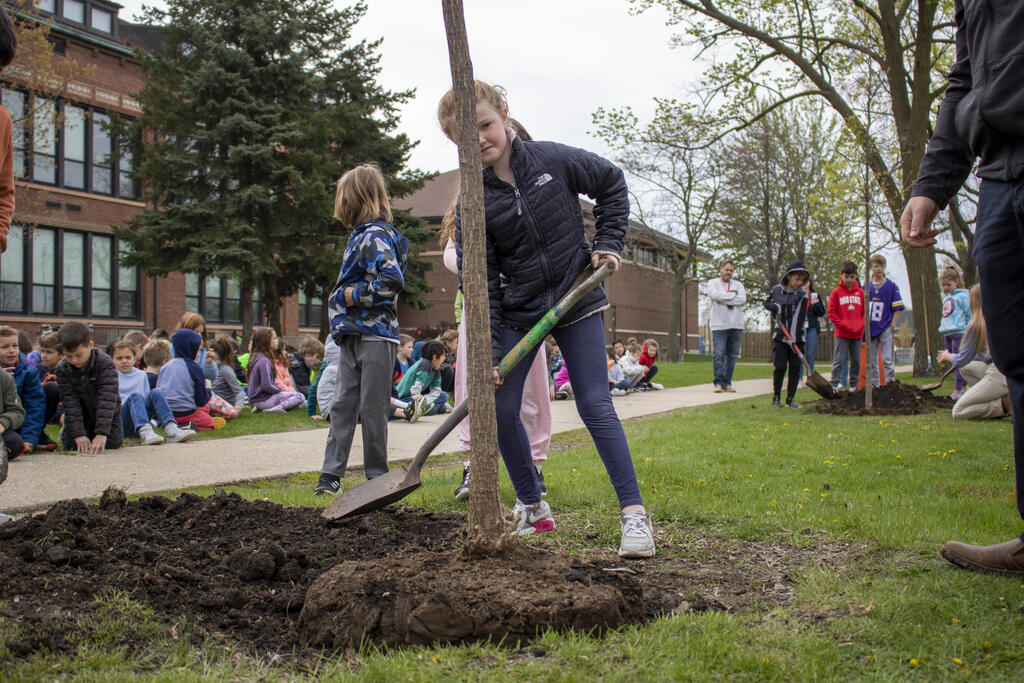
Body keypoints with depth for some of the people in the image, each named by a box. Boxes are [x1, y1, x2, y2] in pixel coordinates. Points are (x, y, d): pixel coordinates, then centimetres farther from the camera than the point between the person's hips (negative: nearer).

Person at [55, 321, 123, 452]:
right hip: (81, 412, 1)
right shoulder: (62, 369, -21)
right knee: (69, 442, -12)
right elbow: (70, 403, -23)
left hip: (108, 412, -1)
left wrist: (101, 433, -42)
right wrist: (79, 434, -32)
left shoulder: (105, 364, -29)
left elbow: (107, 399, -35)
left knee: (114, 442, -13)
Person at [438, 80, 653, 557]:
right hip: (518, 311, 2)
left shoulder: (554, 160, -9)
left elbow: (611, 184, 7)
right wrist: (486, 351, -19)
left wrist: (607, 244, -2)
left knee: (594, 404, -10)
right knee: (500, 408, 0)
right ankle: (531, 508, 20)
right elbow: (481, 282, -10)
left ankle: (633, 512, -5)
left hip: (576, 301, -2)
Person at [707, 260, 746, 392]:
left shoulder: (738, 285, 16)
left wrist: (723, 300, -8)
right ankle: (718, 382, -9)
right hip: (719, 325, -3)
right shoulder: (713, 283, 9)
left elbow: (743, 299, -3)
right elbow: (714, 294, -13)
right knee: (719, 354, -10)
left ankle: (726, 383, 11)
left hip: (736, 326, 3)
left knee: (732, 356, 4)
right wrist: (733, 295, -6)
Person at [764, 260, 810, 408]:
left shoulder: (802, 295, -3)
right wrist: (775, 306, -3)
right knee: (780, 367, -5)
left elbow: (800, 318, -10)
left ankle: (790, 398, 9)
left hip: (796, 338, 0)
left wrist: (794, 338, -20)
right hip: (780, 336, 0)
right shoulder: (776, 290, 5)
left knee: (795, 368, -1)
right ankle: (776, 397, 9)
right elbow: (766, 303, 20)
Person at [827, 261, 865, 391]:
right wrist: (843, 325, -11)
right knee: (839, 360, -7)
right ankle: (835, 385, -7)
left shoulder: (861, 293, 7)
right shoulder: (836, 292, -1)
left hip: (857, 334, 3)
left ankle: (853, 386, 18)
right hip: (842, 334, -3)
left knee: (856, 361, 9)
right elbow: (831, 312, -2)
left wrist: (861, 325, -6)